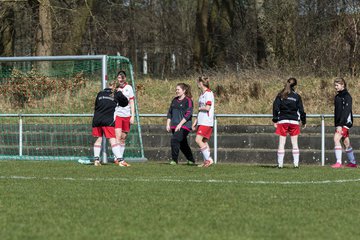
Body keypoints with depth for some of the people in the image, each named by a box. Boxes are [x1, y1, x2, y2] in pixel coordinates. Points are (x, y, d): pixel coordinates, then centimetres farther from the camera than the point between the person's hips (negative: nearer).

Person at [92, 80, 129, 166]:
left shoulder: (100, 93, 15)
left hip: (96, 120, 4)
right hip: (108, 120, -4)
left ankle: (96, 159, 10)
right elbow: (126, 102, 18)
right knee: (113, 140, -7)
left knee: (99, 139, 15)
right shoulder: (117, 94, 5)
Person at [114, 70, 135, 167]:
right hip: (117, 115, -2)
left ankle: (121, 158, 10)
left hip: (127, 115, 2)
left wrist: (132, 116, 0)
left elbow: (132, 103, 8)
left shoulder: (129, 88, 7)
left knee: (123, 138, 6)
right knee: (118, 137, -14)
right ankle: (118, 158, -17)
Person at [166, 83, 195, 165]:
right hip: (175, 126, 7)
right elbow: (170, 112, 19)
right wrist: (168, 124, 9)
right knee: (183, 144, 12)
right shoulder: (174, 100, 15)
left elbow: (188, 114, -15)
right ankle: (191, 160, 26)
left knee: (174, 140, -21)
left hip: (184, 126, -7)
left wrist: (180, 124, -20)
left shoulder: (188, 101, -7)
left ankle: (174, 160, -16)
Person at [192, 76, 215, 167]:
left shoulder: (208, 93, -11)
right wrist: (195, 122, 22)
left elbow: (207, 108, -20)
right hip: (201, 121, 9)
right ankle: (206, 161, 6)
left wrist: (200, 108, -1)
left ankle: (208, 159, -13)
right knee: (204, 142, 6)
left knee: (198, 140, -15)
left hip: (207, 121, -9)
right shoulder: (202, 94, 19)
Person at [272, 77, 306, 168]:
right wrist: (303, 122, 12)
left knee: (281, 143, 2)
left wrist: (275, 120, 2)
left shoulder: (280, 95, 2)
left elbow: (275, 107, -1)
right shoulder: (296, 96, 2)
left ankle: (280, 163, -3)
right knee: (294, 143, 6)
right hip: (294, 121, 0)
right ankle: (296, 163, 0)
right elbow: (301, 110, 3)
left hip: (282, 121, 0)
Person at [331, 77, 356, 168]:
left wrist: (340, 125, -24)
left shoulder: (347, 96, -11)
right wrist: (336, 124, 17)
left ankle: (339, 162, -22)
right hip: (339, 123, 9)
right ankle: (352, 162, 20)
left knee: (336, 139, -20)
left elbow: (346, 111, -19)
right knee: (346, 142, 12)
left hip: (345, 122, -9)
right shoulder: (337, 96, 16)